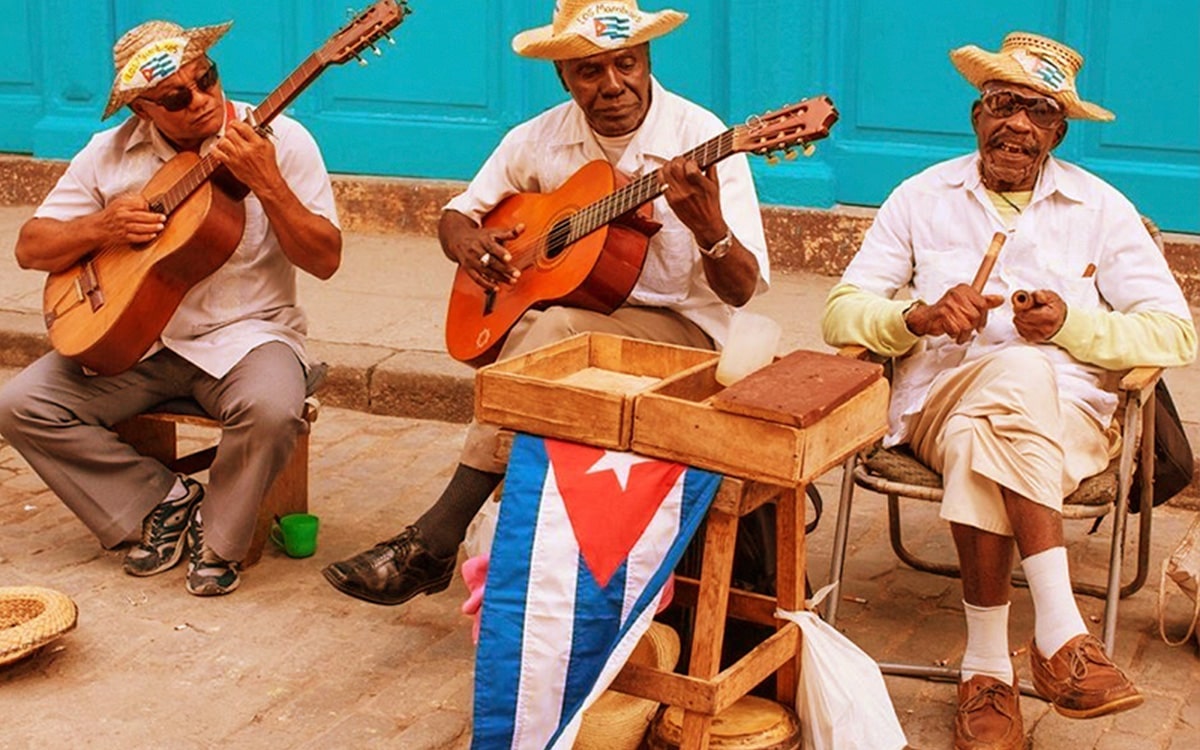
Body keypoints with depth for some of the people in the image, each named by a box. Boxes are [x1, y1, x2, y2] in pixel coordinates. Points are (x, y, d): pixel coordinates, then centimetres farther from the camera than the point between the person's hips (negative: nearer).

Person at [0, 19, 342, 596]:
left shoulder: (279, 141, -7)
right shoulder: (110, 153, 1)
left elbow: (325, 260, -12)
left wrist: (267, 185, -26)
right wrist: (101, 228, -14)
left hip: (244, 332, -3)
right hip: (131, 336, 4)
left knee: (270, 408, -36)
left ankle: (217, 541, -6)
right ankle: (165, 499, 2)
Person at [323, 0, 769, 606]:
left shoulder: (700, 138, -13)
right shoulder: (541, 139, 2)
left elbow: (742, 290, -17)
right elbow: (458, 213, 14)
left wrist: (709, 226, -39)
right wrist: (466, 243, -11)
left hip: (680, 328, -4)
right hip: (575, 311, 5)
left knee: (559, 329, -32)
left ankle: (433, 540, -29)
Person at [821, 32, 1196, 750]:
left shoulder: (1101, 208, 11)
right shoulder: (923, 197, 14)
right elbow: (840, 314, 6)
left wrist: (1072, 324, -14)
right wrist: (919, 316, -14)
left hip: (1067, 409, 0)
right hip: (939, 394, 1)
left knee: (981, 441, -36)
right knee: (1020, 372, -35)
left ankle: (989, 669, -33)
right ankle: (1059, 634, -36)